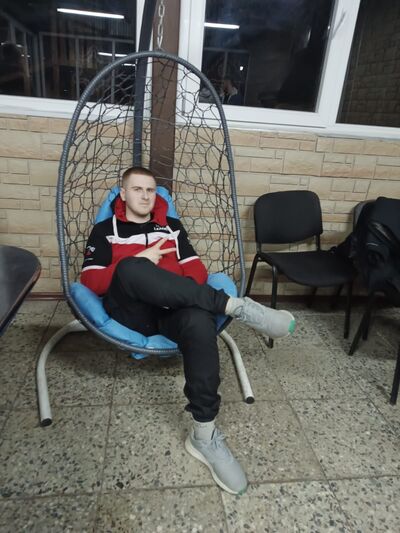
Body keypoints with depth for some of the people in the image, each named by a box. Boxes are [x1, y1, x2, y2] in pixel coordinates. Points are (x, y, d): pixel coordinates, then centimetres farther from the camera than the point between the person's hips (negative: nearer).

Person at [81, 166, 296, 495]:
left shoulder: (173, 227, 23)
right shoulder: (105, 230, 16)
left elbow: (197, 270, 15)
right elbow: (91, 281, 3)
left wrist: (179, 292, -9)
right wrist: (138, 261, -10)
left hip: (172, 310, 2)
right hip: (131, 313, -1)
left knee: (200, 322, -36)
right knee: (131, 267, -36)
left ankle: (204, 436, -26)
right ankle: (235, 305, -32)